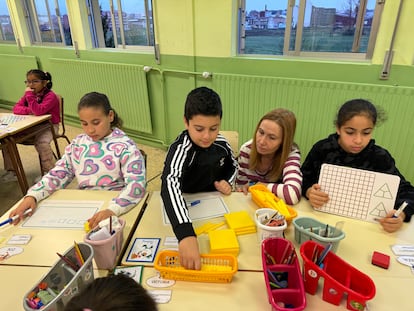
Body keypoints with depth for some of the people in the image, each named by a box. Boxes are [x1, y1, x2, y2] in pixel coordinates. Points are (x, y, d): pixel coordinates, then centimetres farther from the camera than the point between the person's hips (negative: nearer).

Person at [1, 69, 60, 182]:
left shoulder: (50, 96, -16)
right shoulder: (29, 94, 9)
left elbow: (39, 111, -31)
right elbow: (16, 108, 1)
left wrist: (30, 95, -26)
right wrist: (29, 110, -19)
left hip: (49, 125, -7)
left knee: (41, 143, -36)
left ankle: (49, 172, -15)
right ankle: (11, 171, 6)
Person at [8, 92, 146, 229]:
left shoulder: (125, 146, -10)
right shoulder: (78, 143, 8)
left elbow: (137, 184, -22)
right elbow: (58, 174, 9)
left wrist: (112, 210, -37)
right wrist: (32, 196, -8)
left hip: (115, 204, -5)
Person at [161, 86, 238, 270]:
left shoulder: (221, 143, -11)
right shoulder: (181, 149, -29)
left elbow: (233, 166, 12)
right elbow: (171, 183, -50)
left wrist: (227, 182, -11)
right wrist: (186, 234, -64)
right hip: (185, 206, -4)